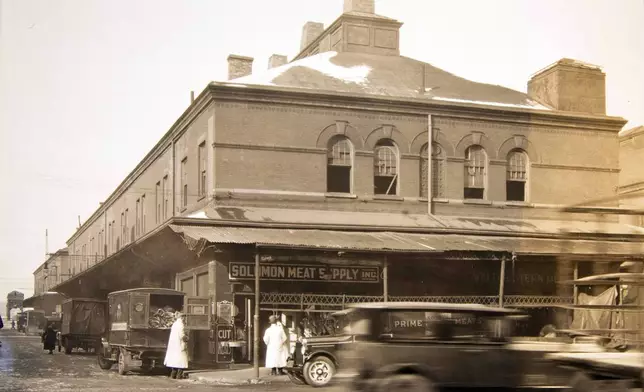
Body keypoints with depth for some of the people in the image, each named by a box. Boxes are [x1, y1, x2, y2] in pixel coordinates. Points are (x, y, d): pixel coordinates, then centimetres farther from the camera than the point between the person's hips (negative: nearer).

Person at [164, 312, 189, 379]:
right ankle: (179, 375, -7)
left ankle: (173, 375, 14)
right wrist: (186, 338, -3)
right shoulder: (181, 325, -14)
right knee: (181, 361, -5)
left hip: (173, 345, 9)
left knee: (174, 360, 13)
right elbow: (182, 335, -22)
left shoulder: (174, 324, 12)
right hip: (180, 345, -9)